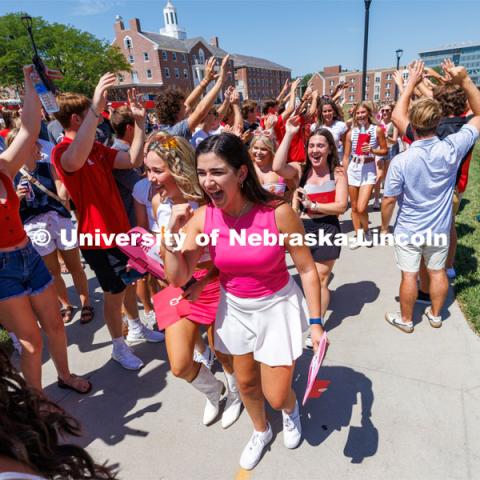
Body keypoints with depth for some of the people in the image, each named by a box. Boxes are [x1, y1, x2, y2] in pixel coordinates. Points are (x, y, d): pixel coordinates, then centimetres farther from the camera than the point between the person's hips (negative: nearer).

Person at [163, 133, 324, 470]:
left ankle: (291, 409, 49)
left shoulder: (278, 213, -25)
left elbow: (307, 269, -15)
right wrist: (172, 233, -26)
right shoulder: (202, 217, -15)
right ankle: (261, 431, 56)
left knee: (276, 396, 7)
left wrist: (316, 323, -13)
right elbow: (179, 278, -12)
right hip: (234, 308, 4)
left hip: (277, 306, -3)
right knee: (246, 381, 22)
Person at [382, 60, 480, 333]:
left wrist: (384, 225, 3)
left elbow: (389, 201, -16)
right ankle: (436, 315, 40)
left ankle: (406, 320, 29)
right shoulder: (452, 149, -17)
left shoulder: (401, 161, -24)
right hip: (440, 228, 3)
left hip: (409, 230, -3)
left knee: (409, 275, 10)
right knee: (438, 271, 20)